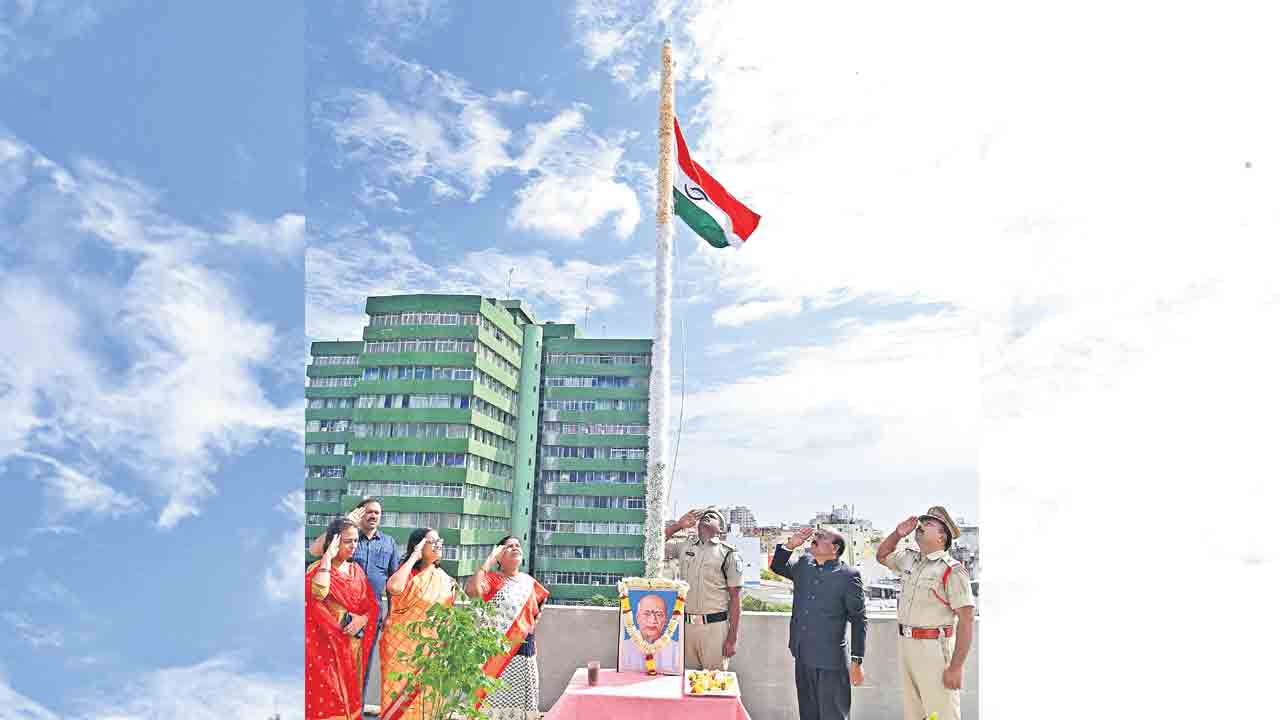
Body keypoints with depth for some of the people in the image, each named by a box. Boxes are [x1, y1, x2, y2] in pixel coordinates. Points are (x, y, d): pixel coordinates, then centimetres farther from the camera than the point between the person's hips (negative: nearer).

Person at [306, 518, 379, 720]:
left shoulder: (357, 570, 10)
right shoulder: (317, 568, -6)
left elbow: (372, 604, 9)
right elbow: (318, 593, -28)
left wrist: (362, 620, -12)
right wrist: (328, 557, -22)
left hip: (352, 644, 5)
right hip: (326, 643, -5)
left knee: (350, 695, 11)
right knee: (327, 695, -4)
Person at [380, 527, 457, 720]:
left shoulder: (444, 579, 6)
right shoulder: (407, 573, -10)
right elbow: (394, 588, -33)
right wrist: (415, 556, -24)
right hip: (403, 646, -5)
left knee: (428, 699, 10)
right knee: (400, 699, 0)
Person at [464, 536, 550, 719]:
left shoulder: (529, 582, 12)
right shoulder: (492, 578, -3)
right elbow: (472, 589, -26)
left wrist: (530, 627, 10)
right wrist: (490, 558, -16)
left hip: (523, 651, 5)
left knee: (518, 705, 8)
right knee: (492, 702, -6)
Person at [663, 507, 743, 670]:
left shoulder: (728, 554, 1)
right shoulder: (684, 547, 12)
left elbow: (735, 598, -2)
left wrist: (732, 638, -8)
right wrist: (678, 524, 5)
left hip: (714, 626, -3)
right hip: (685, 624, 3)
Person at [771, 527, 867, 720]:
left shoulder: (848, 575, -10)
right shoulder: (803, 564, 6)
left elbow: (858, 619, -7)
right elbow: (777, 566, 23)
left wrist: (856, 661, -8)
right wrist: (790, 545, 4)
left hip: (831, 662, -6)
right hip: (803, 658, 6)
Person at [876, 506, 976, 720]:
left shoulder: (952, 570, -13)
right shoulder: (909, 559, 10)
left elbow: (965, 620, -17)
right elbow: (882, 555, 29)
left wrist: (956, 666, -20)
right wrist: (898, 533, 9)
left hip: (934, 648, -8)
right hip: (906, 645, 8)